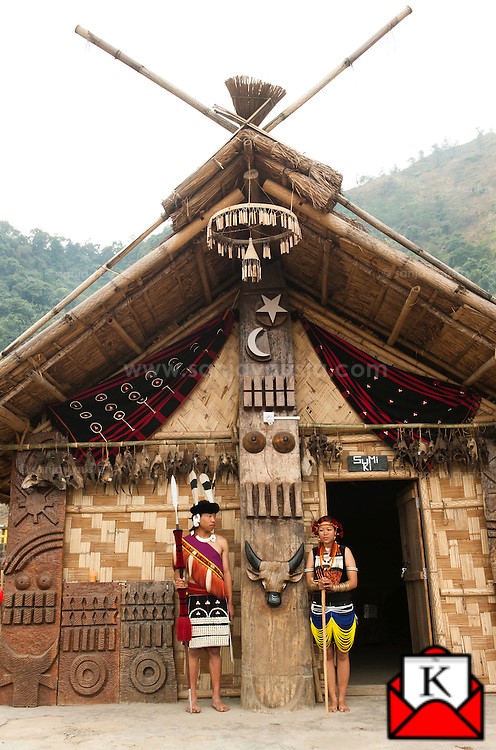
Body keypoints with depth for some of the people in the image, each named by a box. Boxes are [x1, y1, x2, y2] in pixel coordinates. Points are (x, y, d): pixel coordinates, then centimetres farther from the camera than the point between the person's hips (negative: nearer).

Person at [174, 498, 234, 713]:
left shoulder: (221, 542, 9)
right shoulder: (184, 543, 3)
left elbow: (226, 573, 11)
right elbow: (178, 569, 4)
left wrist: (230, 603, 8)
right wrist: (178, 581, -19)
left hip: (217, 602, 2)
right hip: (194, 601, -2)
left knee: (214, 650, 6)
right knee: (193, 649, 2)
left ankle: (216, 697, 15)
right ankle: (192, 698, 12)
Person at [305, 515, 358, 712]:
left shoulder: (345, 551, 0)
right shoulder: (313, 553, 5)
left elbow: (353, 581, -5)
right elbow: (308, 582, 2)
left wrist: (333, 587, -19)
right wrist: (318, 585, -20)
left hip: (343, 608, -1)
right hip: (320, 609, 1)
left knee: (342, 654, 6)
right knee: (328, 655, 6)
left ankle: (342, 699, 15)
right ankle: (333, 699, 14)